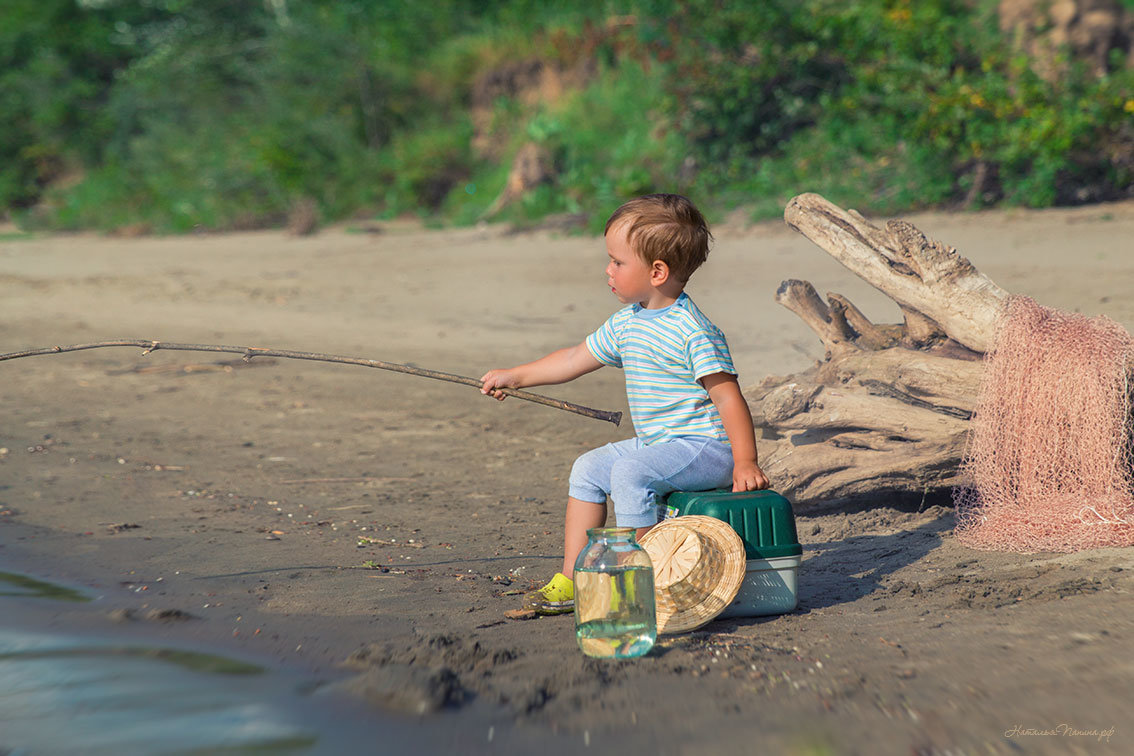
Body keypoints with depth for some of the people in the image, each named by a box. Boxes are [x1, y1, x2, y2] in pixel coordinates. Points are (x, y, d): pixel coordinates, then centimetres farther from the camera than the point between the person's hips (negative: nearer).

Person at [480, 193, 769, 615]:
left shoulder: (691, 330, -19)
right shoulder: (626, 323, 9)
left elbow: (727, 397, -21)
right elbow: (576, 359, 22)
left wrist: (745, 462, -26)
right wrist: (516, 377, 24)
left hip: (705, 447, -10)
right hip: (654, 445, 10)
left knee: (630, 472, -29)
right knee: (588, 469, 11)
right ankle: (572, 581, 11)